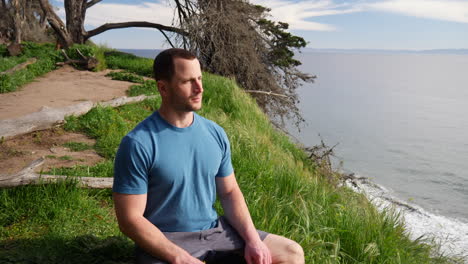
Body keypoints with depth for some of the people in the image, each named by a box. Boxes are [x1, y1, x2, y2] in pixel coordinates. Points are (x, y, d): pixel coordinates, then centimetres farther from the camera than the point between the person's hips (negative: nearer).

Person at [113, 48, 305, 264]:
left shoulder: (215, 133, 1)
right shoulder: (138, 144, -16)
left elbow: (229, 192, 8)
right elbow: (130, 219, -15)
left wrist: (253, 239, -5)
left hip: (215, 230, 6)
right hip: (165, 242, -5)